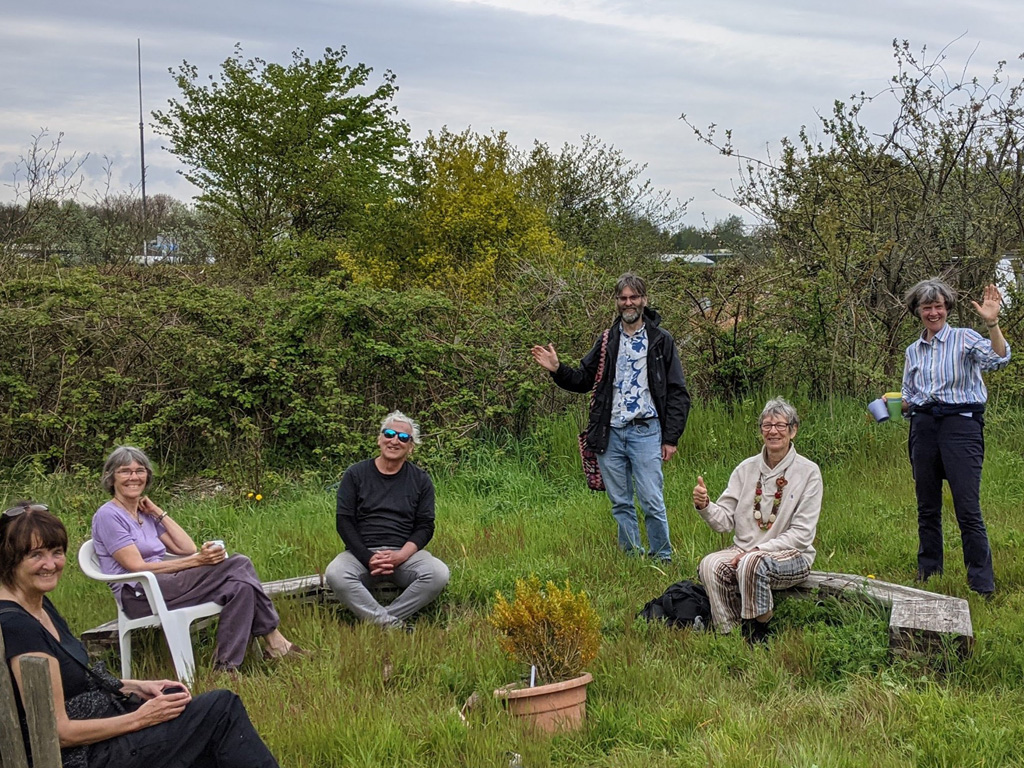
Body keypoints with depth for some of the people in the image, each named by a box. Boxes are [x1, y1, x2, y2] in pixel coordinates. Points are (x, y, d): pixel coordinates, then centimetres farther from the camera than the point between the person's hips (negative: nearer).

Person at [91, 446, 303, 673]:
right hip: (138, 598, -8)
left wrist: (158, 513, 9)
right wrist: (196, 561, -18)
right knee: (238, 566, -20)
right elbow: (137, 567, -14)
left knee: (241, 586, -18)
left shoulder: (145, 514, 20)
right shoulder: (107, 516, -4)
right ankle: (273, 640, -16)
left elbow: (188, 548, 12)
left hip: (163, 584, 8)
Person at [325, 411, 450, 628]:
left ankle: (379, 621, -25)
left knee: (439, 574, -29)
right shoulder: (355, 475, 8)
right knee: (335, 574, -33)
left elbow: (425, 526, 6)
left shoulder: (420, 480, 10)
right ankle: (394, 625, -33)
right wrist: (368, 559, -13)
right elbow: (344, 521, 2)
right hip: (362, 553, -1)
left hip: (405, 553, 1)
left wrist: (401, 556, -14)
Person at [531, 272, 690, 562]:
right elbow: (583, 380, 18)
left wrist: (671, 438, -5)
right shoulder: (607, 340, 13)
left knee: (652, 502, -7)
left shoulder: (661, 340, 2)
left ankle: (663, 560, 6)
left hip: (645, 432, -4)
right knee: (620, 503, 9)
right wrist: (557, 369, -2)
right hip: (610, 433, 4)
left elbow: (677, 393, 1)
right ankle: (632, 559, 19)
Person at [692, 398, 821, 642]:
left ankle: (757, 635, -16)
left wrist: (759, 549, -17)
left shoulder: (808, 472, -5)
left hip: (791, 556, -4)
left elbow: (802, 534, -9)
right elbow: (725, 521, 3)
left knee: (753, 563, -36)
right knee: (710, 565, -27)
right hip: (743, 550, 4)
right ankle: (729, 634, -14)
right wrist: (705, 506, -18)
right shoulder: (746, 469, 6)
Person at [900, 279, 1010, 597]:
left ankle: (982, 586, -1)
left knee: (968, 508, -9)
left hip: (961, 424, -5)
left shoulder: (965, 338, 0)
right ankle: (928, 575, 23)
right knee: (927, 507, 11)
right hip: (924, 426, 5)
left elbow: (998, 359, -18)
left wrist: (992, 323, -30)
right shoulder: (913, 351, 16)